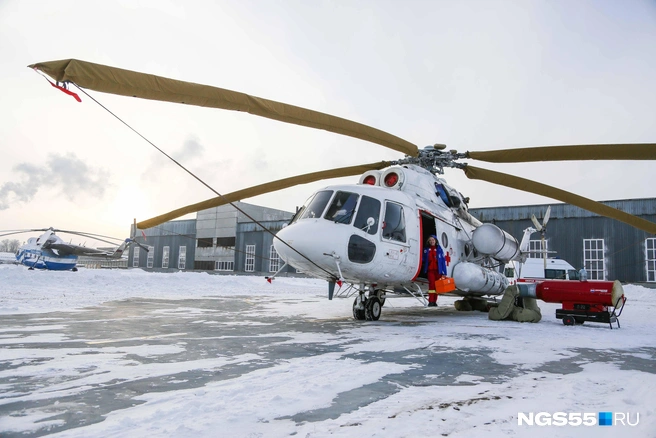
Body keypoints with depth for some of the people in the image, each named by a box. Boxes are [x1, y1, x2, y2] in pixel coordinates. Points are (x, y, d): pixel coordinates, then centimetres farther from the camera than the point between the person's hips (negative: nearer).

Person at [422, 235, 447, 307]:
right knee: (431, 284, -10)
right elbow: (423, 259, 8)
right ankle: (431, 301, -10)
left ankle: (434, 301, 10)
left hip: (438, 270, 1)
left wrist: (444, 272, -2)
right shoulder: (426, 249, 7)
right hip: (430, 269, -1)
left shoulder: (439, 249, 4)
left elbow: (443, 261, 3)